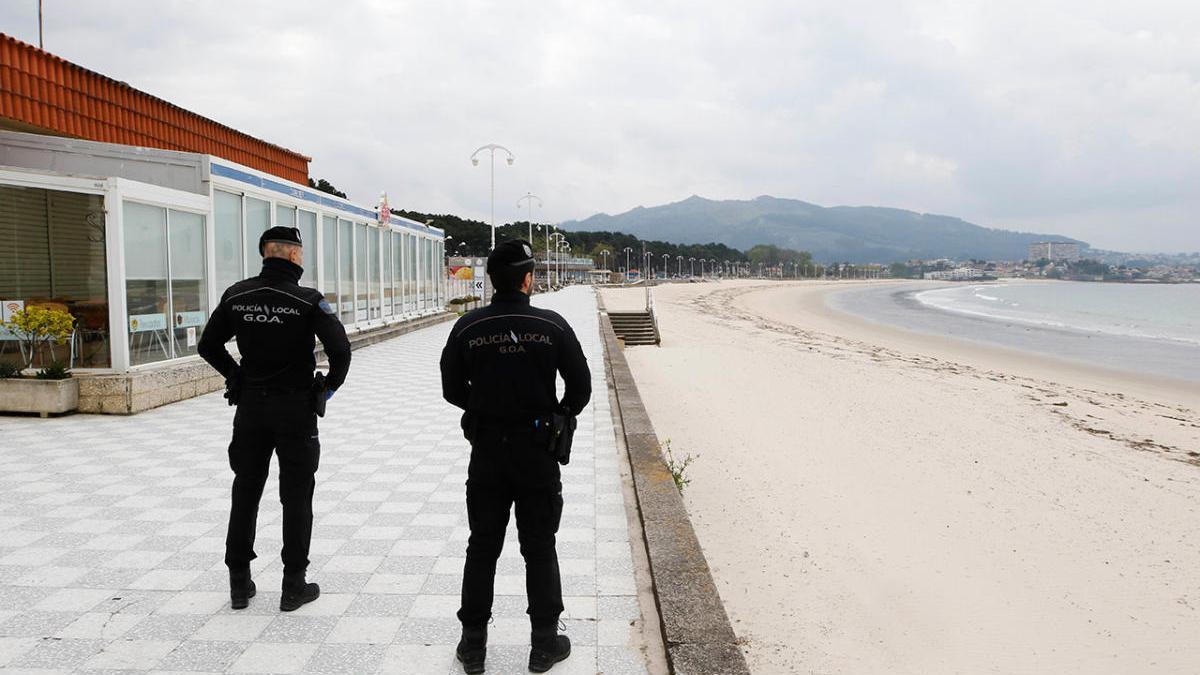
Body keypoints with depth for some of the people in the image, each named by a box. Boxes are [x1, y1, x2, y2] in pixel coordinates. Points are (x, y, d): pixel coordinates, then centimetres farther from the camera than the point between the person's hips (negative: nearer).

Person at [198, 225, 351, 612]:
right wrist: (329, 386, -4)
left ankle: (239, 583, 23)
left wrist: (235, 376, 15)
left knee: (245, 493, 14)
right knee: (296, 497, 6)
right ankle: (294, 586, 13)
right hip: (295, 407, -4)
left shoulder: (236, 296, 0)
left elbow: (208, 345, 7)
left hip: (250, 406, 4)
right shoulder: (308, 301, -13)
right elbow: (340, 350, -20)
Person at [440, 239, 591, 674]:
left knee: (482, 548, 13)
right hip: (537, 452, -1)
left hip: (485, 452, 2)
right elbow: (581, 386, -4)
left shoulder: (467, 327, -5)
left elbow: (452, 389, 2)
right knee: (539, 550, 10)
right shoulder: (552, 326, -9)